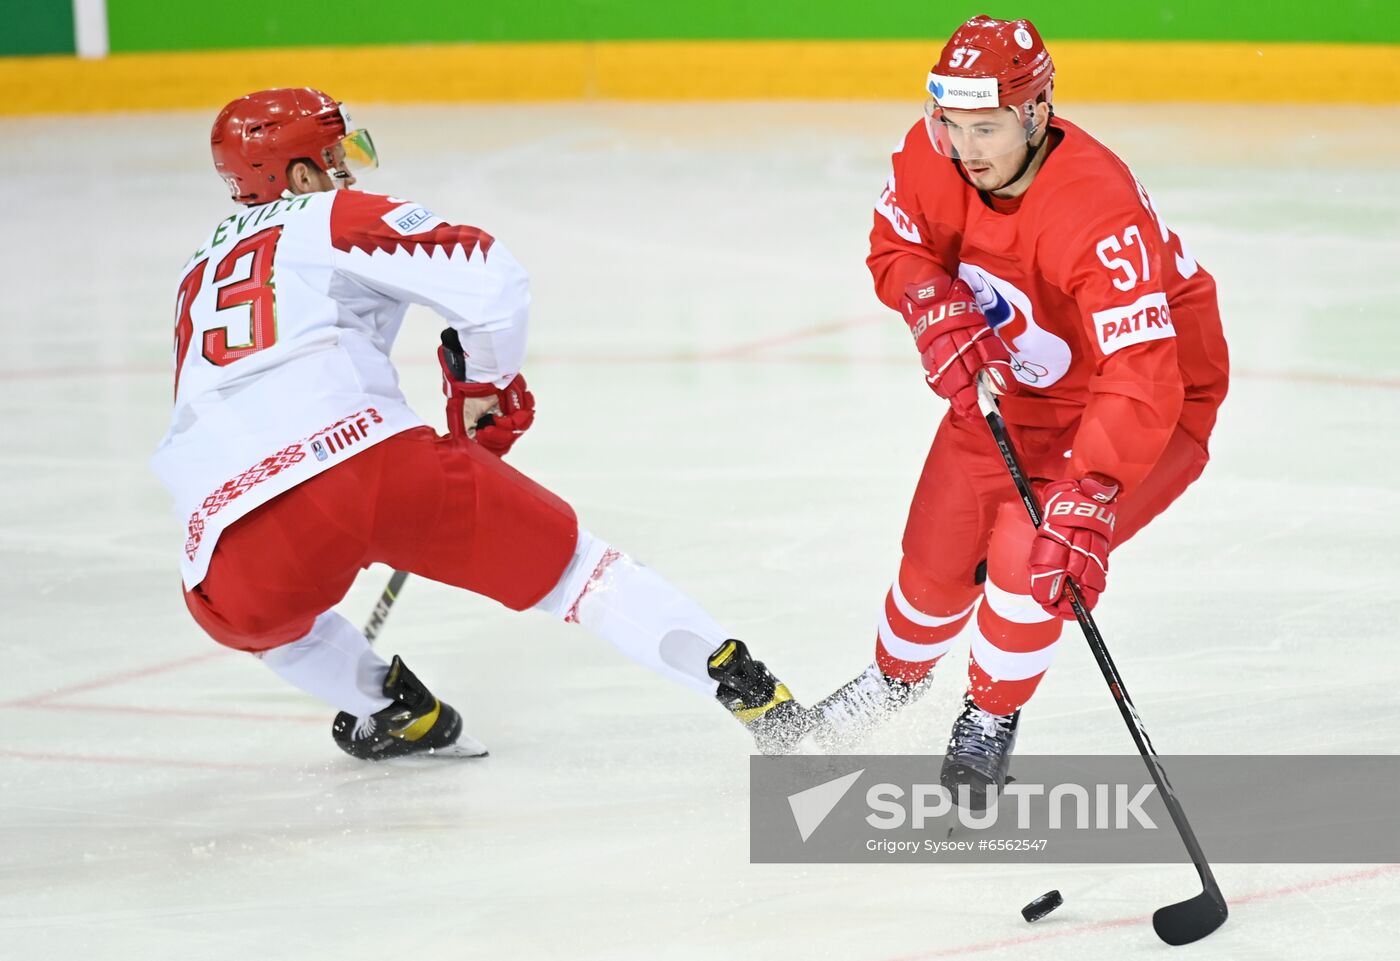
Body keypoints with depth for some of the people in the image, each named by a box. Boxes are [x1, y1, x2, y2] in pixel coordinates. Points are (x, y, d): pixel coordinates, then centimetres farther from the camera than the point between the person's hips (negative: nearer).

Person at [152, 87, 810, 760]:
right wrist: (483, 384, 24)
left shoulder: (201, 269, 34)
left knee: (243, 609, 39)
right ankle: (744, 686, 6)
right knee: (558, 558, 13)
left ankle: (390, 709, 27)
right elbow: (491, 278, 4)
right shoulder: (330, 218, 17)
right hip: (366, 456, -3)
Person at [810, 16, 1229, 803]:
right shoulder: (929, 157, -20)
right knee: (939, 550, 10)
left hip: (1157, 390, -6)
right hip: (1009, 379, 6)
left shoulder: (1098, 214, -39)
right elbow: (895, 248, 1)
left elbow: (1139, 383, -44)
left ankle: (993, 719, 5)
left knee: (1030, 552, -22)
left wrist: (1087, 499, -54)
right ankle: (898, 674, 44)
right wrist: (934, 307, -21)